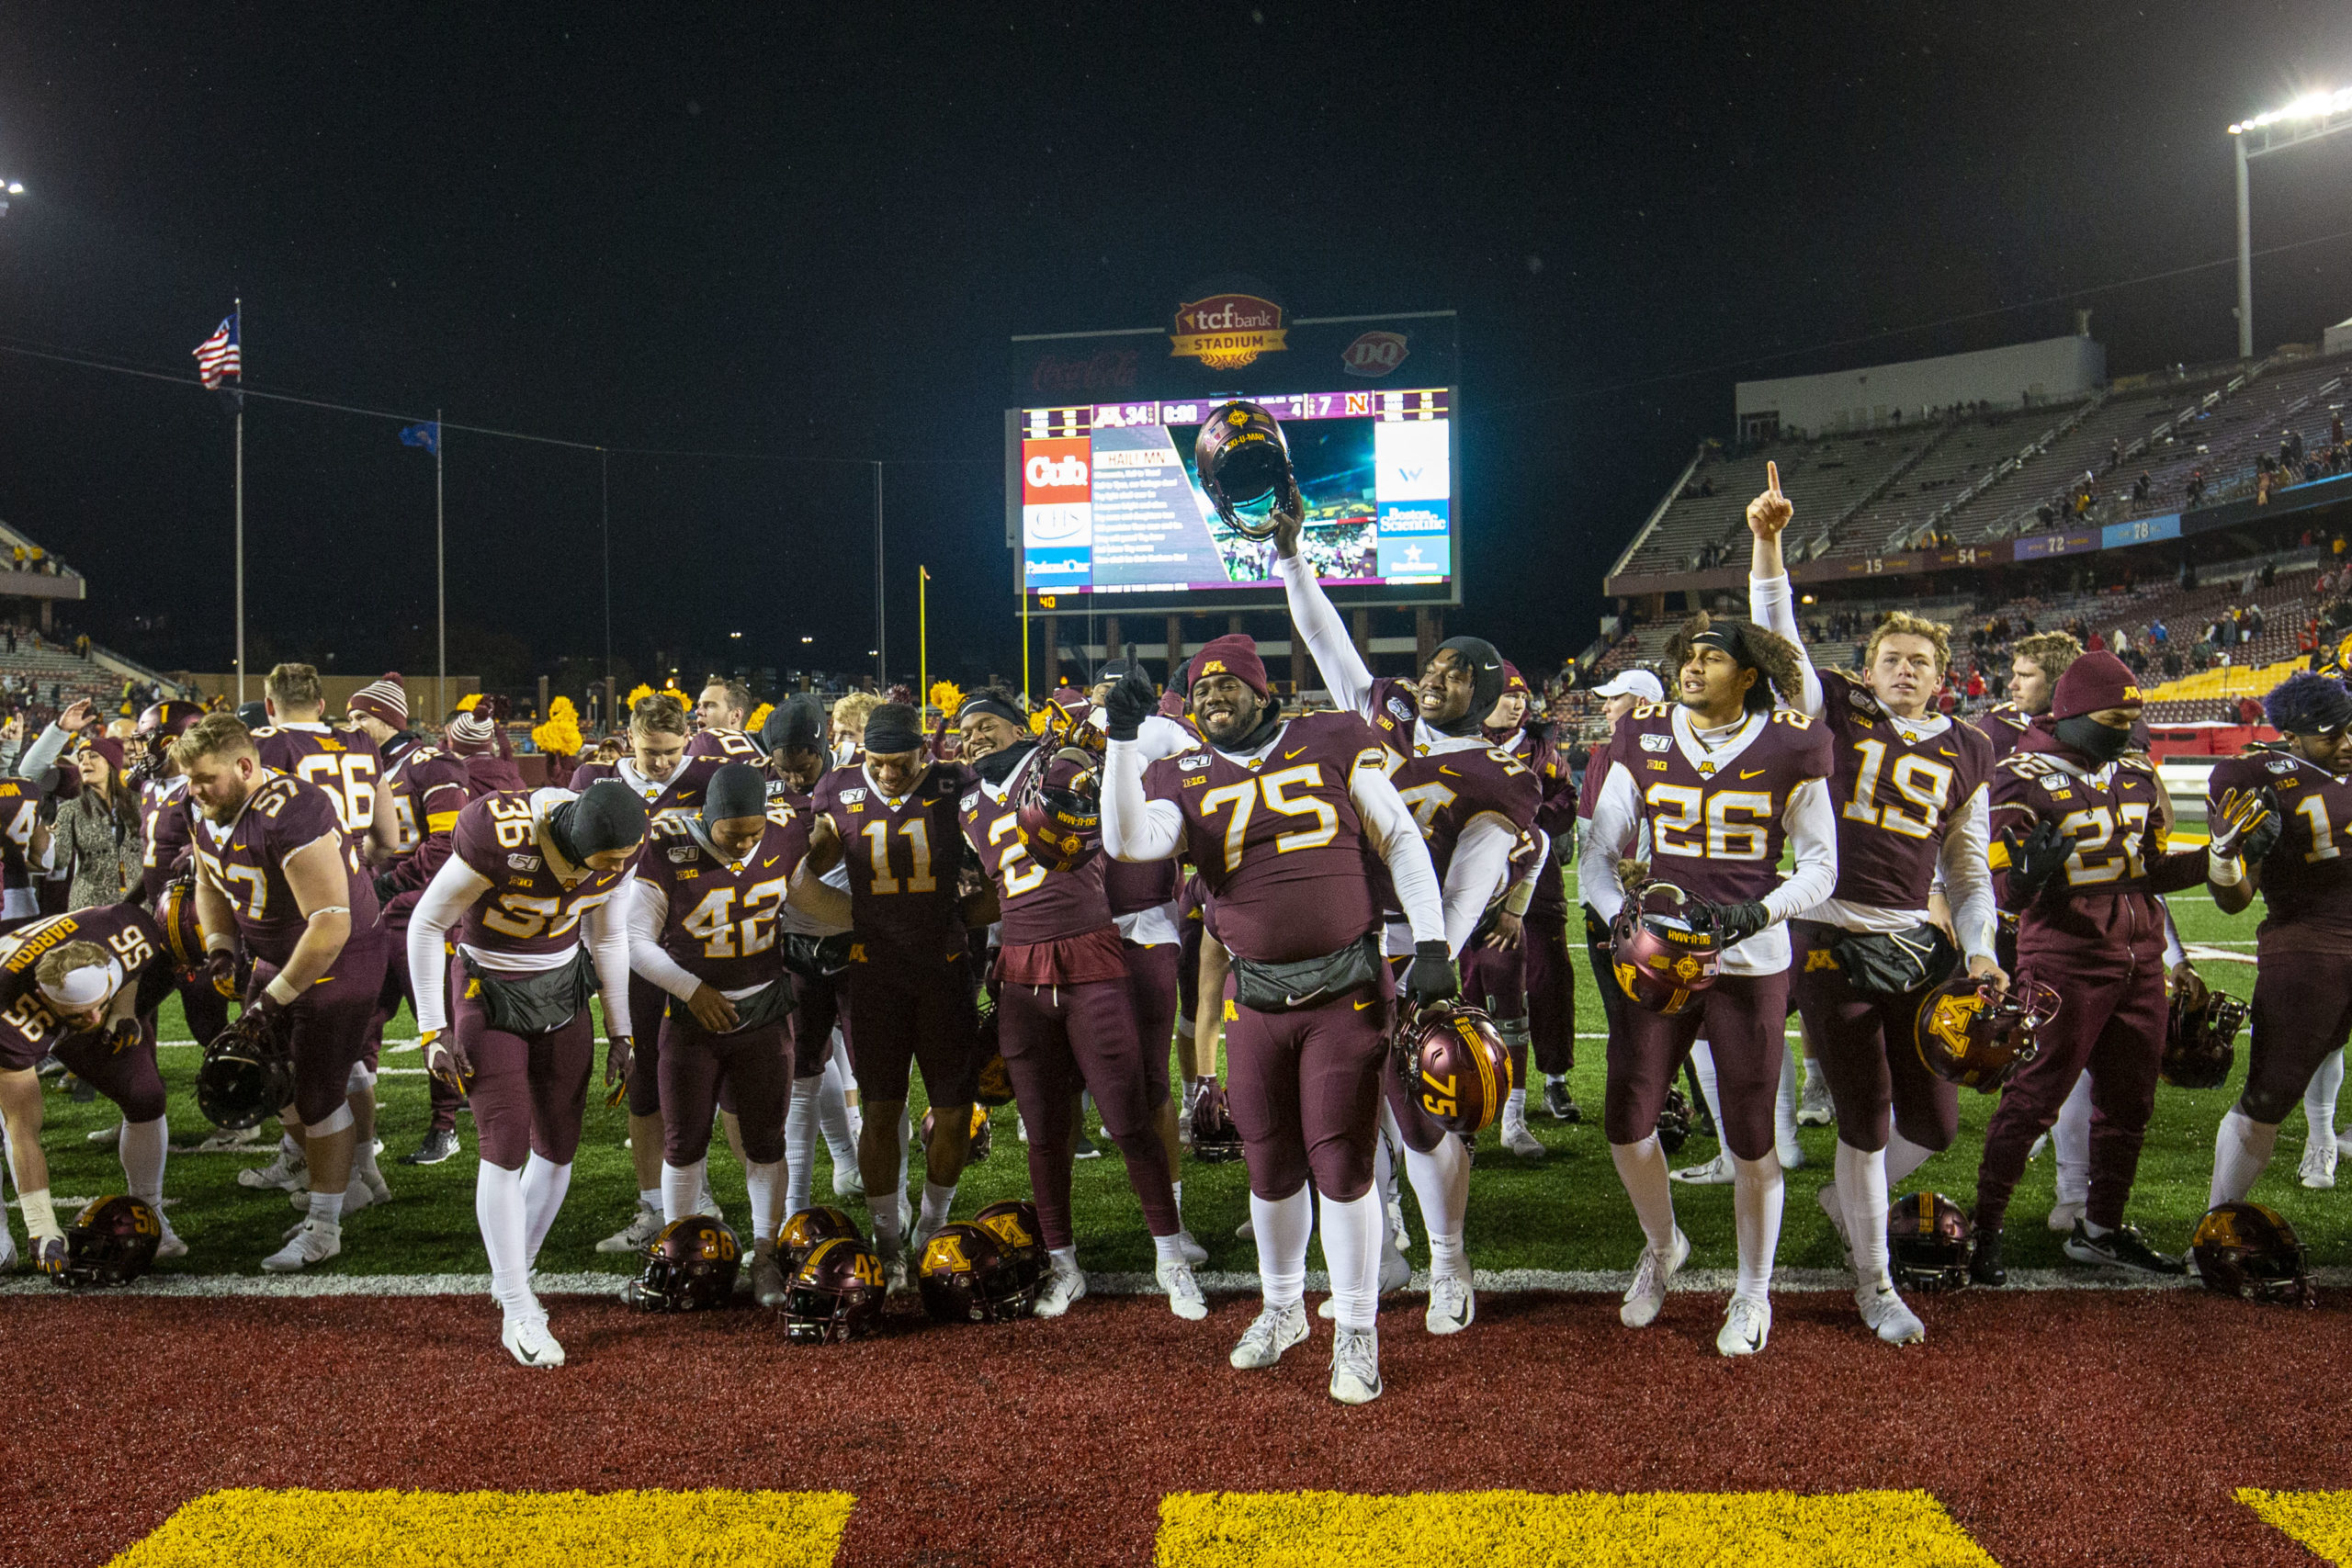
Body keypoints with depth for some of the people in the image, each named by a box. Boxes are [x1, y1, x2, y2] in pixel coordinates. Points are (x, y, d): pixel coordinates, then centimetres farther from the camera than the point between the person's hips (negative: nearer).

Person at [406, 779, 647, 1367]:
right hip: (488, 995, -5)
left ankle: (511, 1277, 27)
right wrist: (434, 1031, -15)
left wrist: (618, 1034, 8)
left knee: (558, 1146, 6)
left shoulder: (619, 854, -15)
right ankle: (518, 1312, 0)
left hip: (562, 994, 5)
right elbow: (426, 924, -17)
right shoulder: (502, 841, -31)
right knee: (506, 1146, -11)